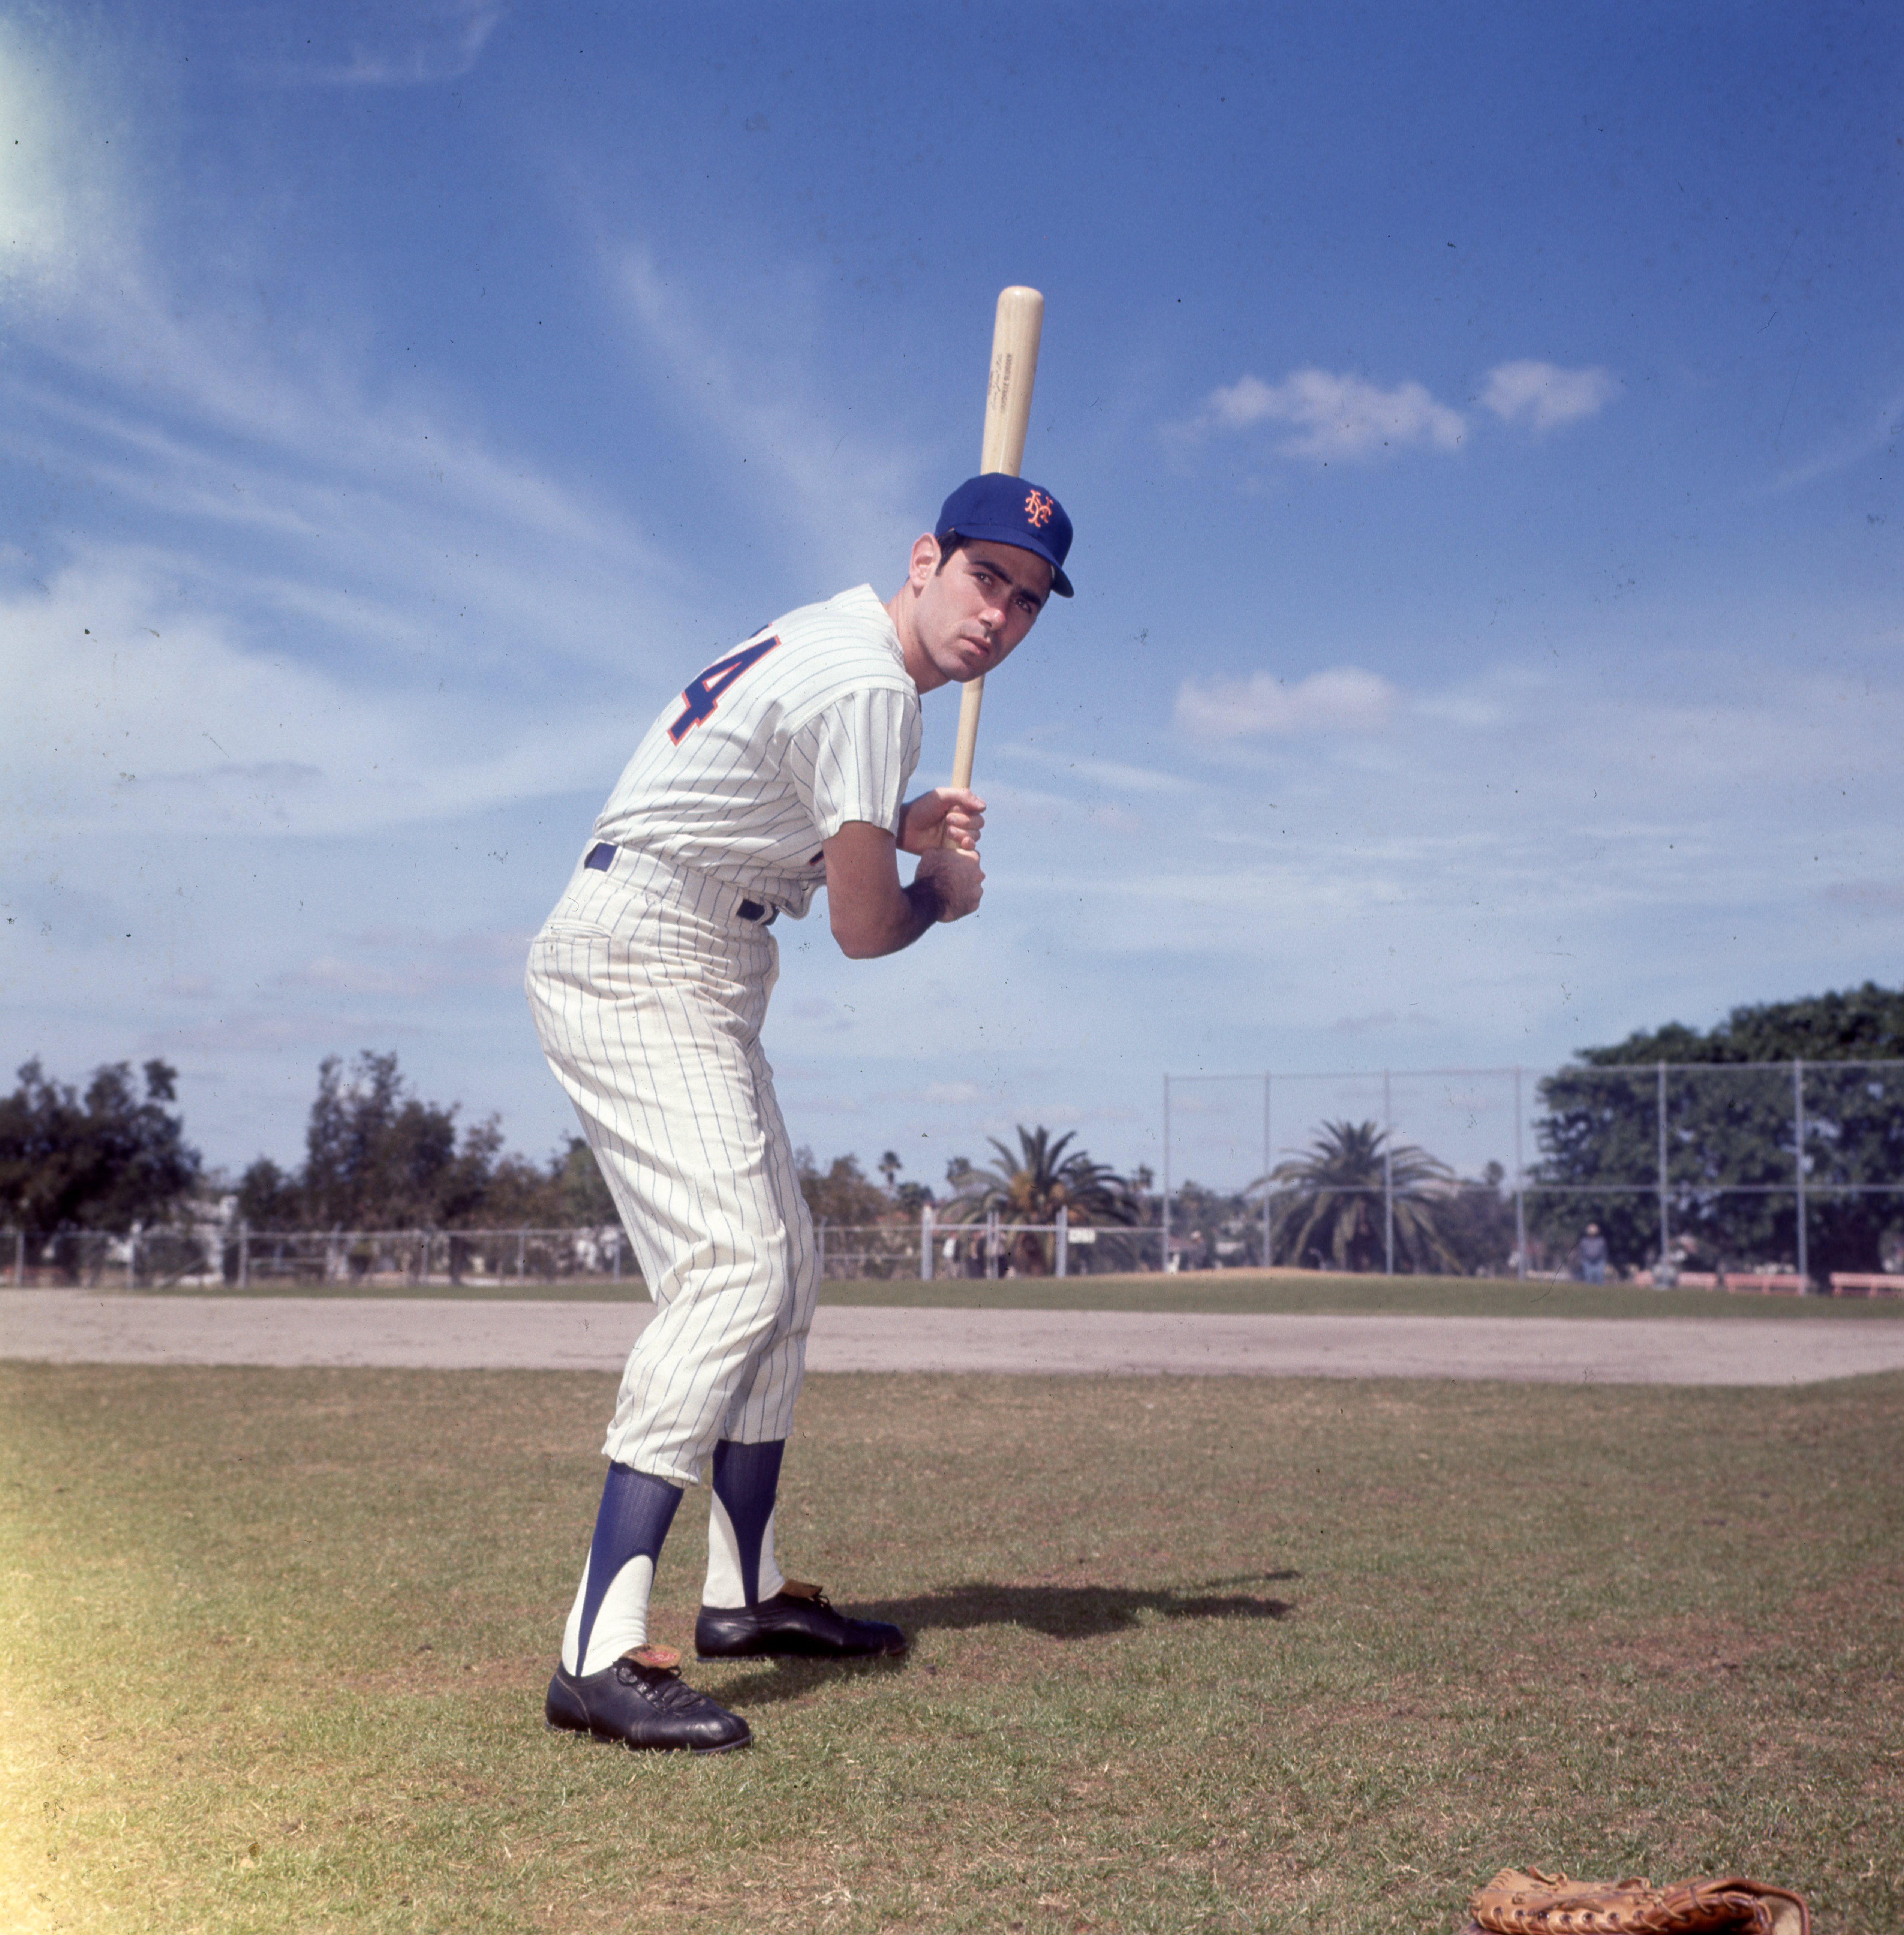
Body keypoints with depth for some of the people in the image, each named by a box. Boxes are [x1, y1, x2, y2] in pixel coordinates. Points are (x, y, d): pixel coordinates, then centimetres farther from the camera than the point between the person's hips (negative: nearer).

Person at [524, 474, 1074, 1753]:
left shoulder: (832, 642, 14)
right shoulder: (870, 684, -17)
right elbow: (863, 927, -17)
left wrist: (896, 828, 10)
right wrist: (947, 893, 5)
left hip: (696, 982, 11)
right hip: (640, 965, -11)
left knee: (784, 1268, 17)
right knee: (735, 1267, -23)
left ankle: (747, 1592, 28)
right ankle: (603, 1654, -29)